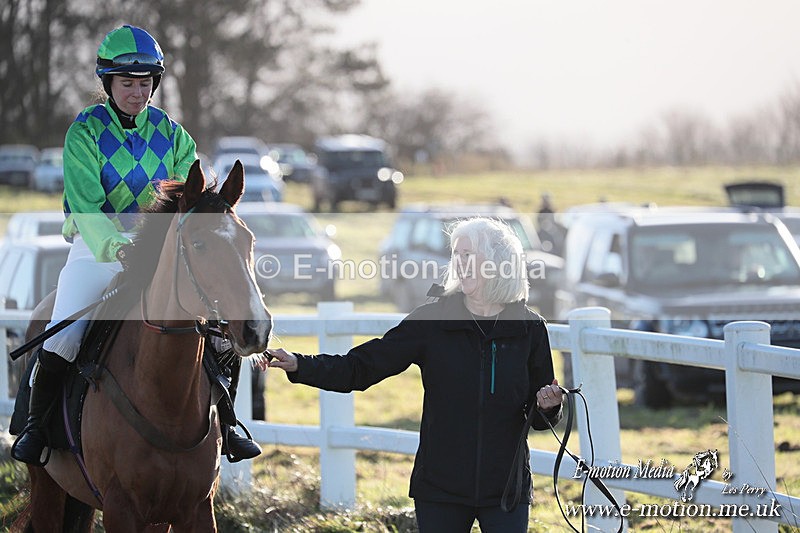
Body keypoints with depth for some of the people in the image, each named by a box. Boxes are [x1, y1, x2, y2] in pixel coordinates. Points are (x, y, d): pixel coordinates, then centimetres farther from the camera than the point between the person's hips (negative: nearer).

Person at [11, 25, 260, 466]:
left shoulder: (169, 133, 4)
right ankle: (36, 422, 3)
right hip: (97, 248, -3)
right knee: (62, 335, -21)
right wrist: (116, 245, -36)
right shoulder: (85, 132, -7)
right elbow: (86, 207, -18)